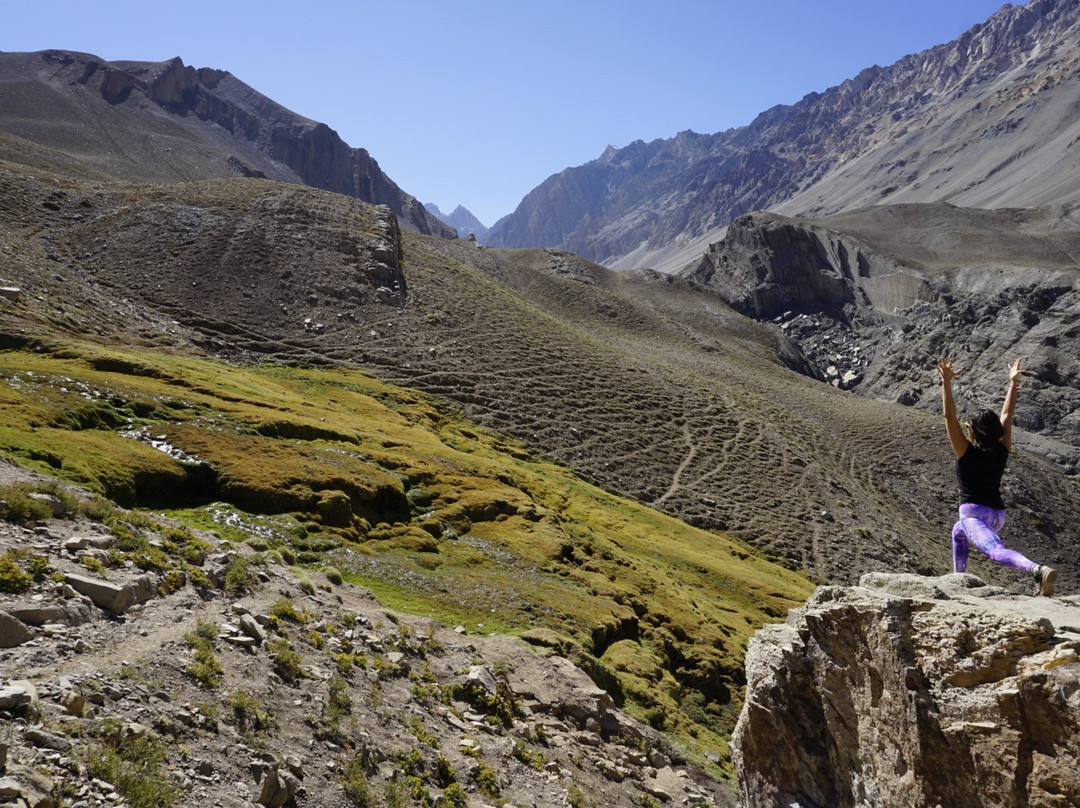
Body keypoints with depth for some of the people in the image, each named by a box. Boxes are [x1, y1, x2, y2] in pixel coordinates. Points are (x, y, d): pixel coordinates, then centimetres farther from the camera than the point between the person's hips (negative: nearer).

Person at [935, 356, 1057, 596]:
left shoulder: (967, 452, -8)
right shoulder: (1001, 451, 5)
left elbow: (950, 417, -16)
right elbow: (1007, 415, 16)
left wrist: (946, 382, -19)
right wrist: (1013, 382, 22)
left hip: (974, 512, -7)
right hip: (998, 515, 7)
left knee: (997, 551, -27)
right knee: (958, 531, 35)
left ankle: (1039, 571, -52)